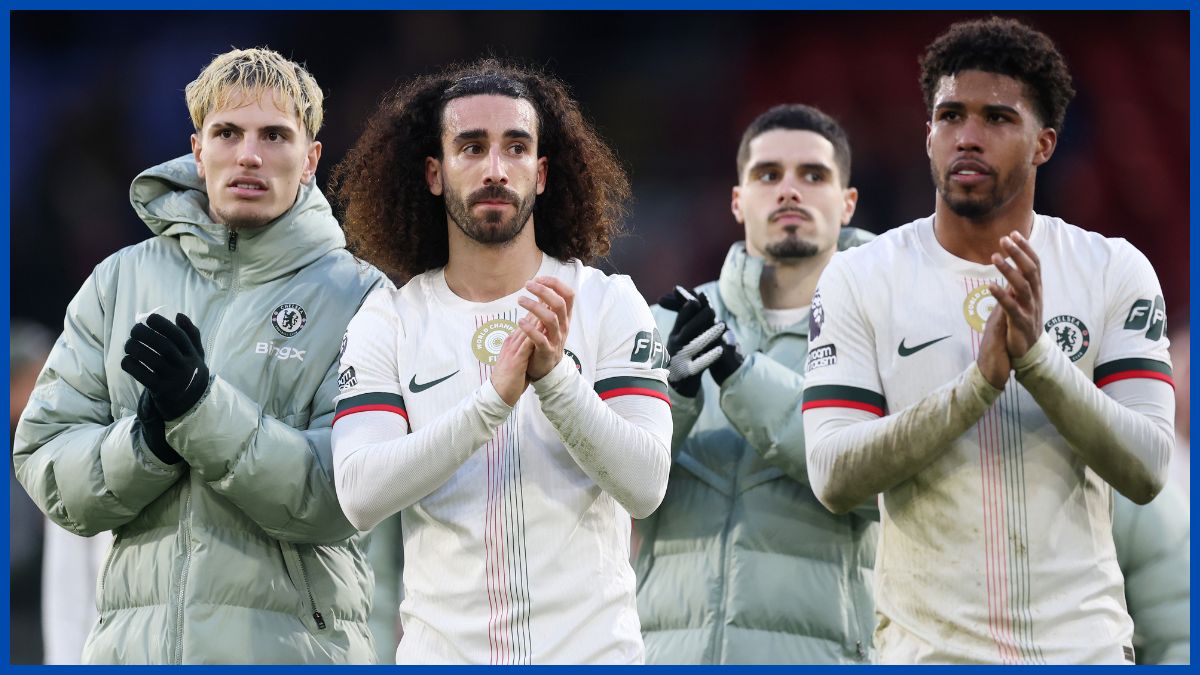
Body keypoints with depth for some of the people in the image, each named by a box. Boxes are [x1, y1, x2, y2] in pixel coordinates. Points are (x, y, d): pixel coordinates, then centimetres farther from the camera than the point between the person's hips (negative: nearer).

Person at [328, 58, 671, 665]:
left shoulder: (608, 301, -1)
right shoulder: (388, 319, 1)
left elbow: (645, 486, -11)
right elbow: (360, 497, -13)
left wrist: (555, 377, -26)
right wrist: (493, 399, -24)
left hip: (590, 648, 0)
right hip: (441, 648, 0)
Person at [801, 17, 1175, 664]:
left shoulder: (1115, 272, 2)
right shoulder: (858, 280, 0)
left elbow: (1145, 473, -7)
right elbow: (834, 478, -10)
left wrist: (1036, 356, -19)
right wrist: (982, 380, -20)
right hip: (927, 646, -1)